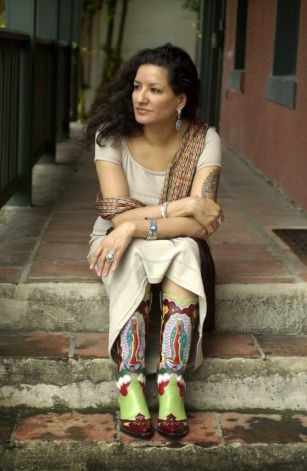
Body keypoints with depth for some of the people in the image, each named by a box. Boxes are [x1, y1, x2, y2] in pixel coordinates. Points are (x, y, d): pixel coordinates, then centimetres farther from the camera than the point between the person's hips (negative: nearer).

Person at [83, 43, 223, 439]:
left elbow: (200, 226, -25)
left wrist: (136, 226, -34)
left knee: (185, 249, -34)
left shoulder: (203, 141, -17)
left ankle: (172, 384, -37)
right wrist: (183, 205, -27)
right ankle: (129, 383, -35)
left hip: (178, 252, 0)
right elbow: (119, 215, -24)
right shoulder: (111, 137, -17)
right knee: (134, 256, -35)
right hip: (118, 245, 0)